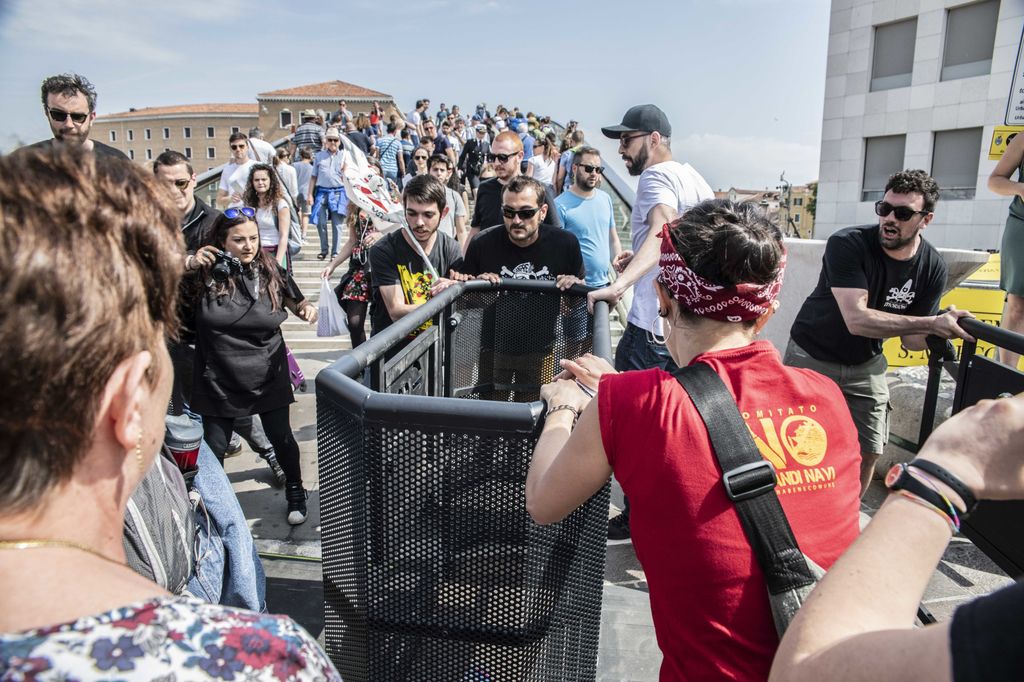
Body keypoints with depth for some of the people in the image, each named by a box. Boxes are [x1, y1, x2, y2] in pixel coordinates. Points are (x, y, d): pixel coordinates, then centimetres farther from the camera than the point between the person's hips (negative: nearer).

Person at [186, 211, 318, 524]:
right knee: (214, 447, 10)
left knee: (281, 438, 9)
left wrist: (307, 308, -16)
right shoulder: (205, 273, -10)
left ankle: (295, 490, 35)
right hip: (218, 378, 0)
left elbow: (297, 303, 7)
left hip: (267, 376, 0)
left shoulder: (271, 271, -6)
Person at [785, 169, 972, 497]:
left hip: (865, 365, 4)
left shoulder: (933, 267, -10)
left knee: (867, 454, 5)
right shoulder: (847, 244, -24)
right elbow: (857, 319, -34)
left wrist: (940, 334, -26)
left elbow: (911, 338, -4)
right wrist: (932, 323, -39)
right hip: (812, 357, -4)